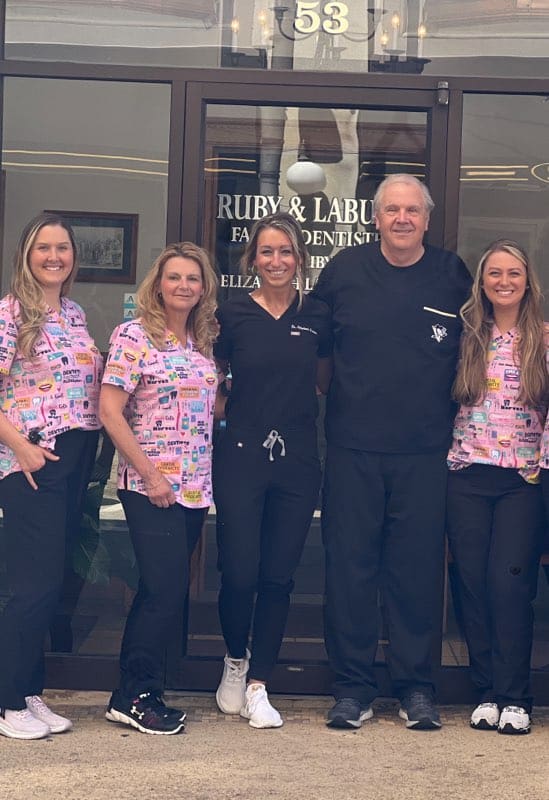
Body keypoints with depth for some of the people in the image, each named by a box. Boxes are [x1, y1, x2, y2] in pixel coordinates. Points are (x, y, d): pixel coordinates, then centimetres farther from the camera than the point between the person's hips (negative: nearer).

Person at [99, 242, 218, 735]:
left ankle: (136, 692, 21)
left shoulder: (204, 342, 11)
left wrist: (207, 470, 6)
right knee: (167, 591, -7)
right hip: (151, 486, -6)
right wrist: (150, 474, -14)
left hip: (196, 486, 6)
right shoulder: (134, 335, -7)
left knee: (163, 592, 10)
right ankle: (135, 696, 8)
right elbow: (110, 411, -11)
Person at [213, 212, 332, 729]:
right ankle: (235, 660, 26)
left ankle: (257, 685, 18)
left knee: (279, 576, 5)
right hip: (241, 456, -2)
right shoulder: (232, 315, -1)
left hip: (297, 460, 2)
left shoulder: (317, 316, 5)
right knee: (239, 573, -4)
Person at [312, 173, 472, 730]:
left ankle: (416, 687, 18)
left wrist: (457, 410, 7)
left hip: (424, 452, 0)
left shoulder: (452, 276, 4)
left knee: (417, 569, 5)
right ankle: (353, 687, 14)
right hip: (352, 448, 0)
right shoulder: (344, 270, 4)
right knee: (349, 566, 3)